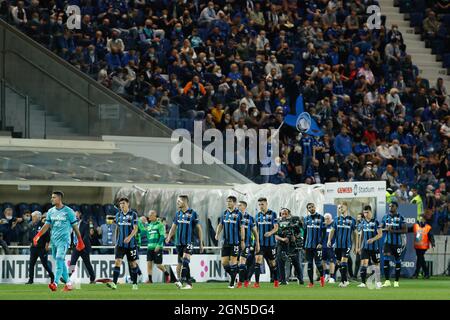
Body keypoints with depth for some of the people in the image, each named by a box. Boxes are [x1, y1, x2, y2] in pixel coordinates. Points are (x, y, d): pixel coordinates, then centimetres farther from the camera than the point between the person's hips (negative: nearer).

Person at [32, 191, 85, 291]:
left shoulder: (68, 211, -3)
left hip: (64, 239, -6)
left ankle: (55, 283, -28)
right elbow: (47, 225, 10)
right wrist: (38, 236, -3)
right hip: (53, 239, 6)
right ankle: (68, 284, 18)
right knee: (60, 262, 8)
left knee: (59, 259, -20)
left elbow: (75, 226, 1)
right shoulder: (50, 211, 12)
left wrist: (80, 241, 4)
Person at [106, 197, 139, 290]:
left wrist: (129, 237, -24)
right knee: (117, 262, -11)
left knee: (133, 264, 6)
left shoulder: (133, 214, -2)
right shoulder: (118, 215, 9)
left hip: (131, 244, -2)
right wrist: (116, 241, 15)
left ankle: (135, 284, 17)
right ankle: (114, 283, -19)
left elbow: (135, 228, -8)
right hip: (120, 243, 2)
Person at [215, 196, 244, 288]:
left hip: (235, 242, -5)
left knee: (233, 260, -5)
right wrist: (217, 234, 0)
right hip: (226, 242, 5)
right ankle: (233, 276, 23)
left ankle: (232, 282, 3)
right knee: (224, 262, 1)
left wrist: (242, 240, -9)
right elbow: (220, 224, 17)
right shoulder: (224, 213, 10)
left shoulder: (238, 214, -5)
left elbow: (242, 228, -6)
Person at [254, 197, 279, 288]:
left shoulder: (272, 214, -2)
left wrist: (271, 232, -27)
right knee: (257, 260, -13)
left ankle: (276, 281, 29)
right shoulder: (258, 215, 10)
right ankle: (256, 282, -16)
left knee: (272, 262, 9)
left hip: (270, 243, -2)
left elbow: (276, 227, -7)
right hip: (260, 243, 2)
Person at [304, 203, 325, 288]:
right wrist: (304, 246, 14)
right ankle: (311, 282, 9)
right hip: (308, 245, 4)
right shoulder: (307, 218, 11)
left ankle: (322, 276, 21)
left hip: (317, 245, -4)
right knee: (309, 263, 4)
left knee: (318, 262, -6)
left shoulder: (321, 218, -2)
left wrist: (320, 242, -14)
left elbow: (324, 232, -4)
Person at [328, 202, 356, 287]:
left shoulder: (352, 220, 2)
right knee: (339, 263, 8)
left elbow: (355, 233, 6)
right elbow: (332, 230, 8)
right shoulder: (337, 219, 9)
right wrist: (329, 240, -9)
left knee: (344, 262, -14)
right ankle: (346, 280, 21)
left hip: (347, 245, -4)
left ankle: (343, 281, -11)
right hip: (338, 245, 4)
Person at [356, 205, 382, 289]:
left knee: (376, 264, 8)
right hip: (365, 247, 3)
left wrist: (373, 239, -24)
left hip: (374, 247, -3)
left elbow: (380, 234, -8)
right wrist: (359, 247, 16)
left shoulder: (375, 222, -5)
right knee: (363, 263, -11)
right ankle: (363, 282, -15)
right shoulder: (363, 222, 8)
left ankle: (378, 282, 23)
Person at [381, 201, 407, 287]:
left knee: (397, 261, 4)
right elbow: (380, 228, 10)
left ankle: (396, 281, 13)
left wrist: (394, 231, -19)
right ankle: (387, 281, -5)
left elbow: (405, 230, -7)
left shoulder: (400, 218, -3)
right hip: (388, 241, 2)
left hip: (397, 242, -2)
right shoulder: (385, 217, 7)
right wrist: (386, 229, -12)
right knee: (386, 260, -9)